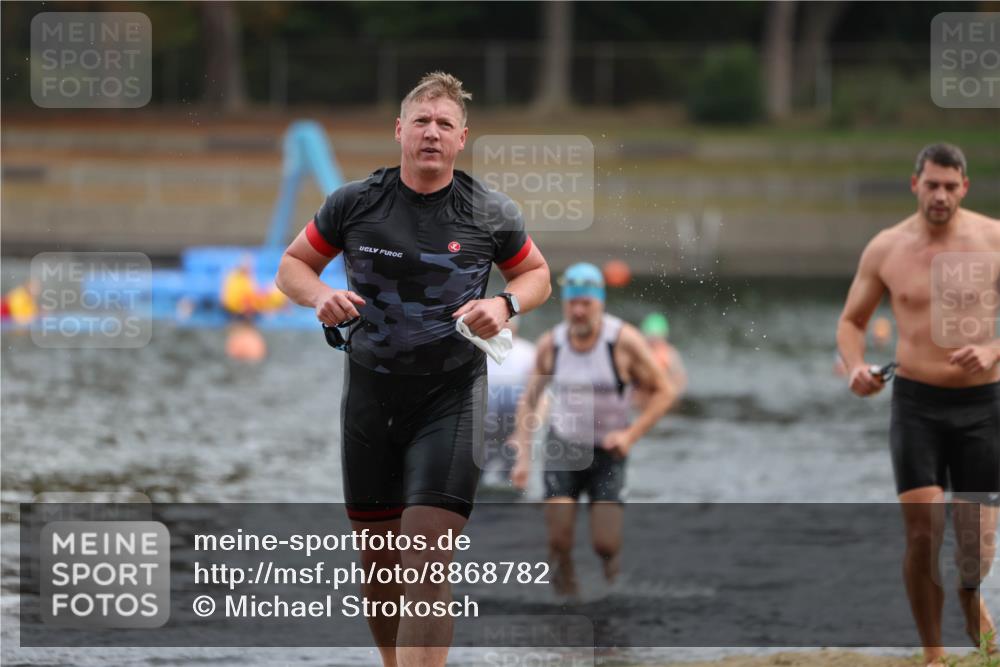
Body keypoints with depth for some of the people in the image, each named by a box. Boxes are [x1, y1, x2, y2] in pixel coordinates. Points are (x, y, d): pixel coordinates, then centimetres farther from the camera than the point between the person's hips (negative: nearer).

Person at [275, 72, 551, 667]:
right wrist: (321, 296, -11)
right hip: (370, 390, 3)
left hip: (451, 398, -2)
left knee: (426, 567, -16)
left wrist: (506, 304, -8)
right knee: (378, 563, 10)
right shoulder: (354, 204, 0)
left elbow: (538, 275, 15)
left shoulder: (491, 214, -1)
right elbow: (293, 265, 11)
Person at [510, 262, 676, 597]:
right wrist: (523, 456, 1)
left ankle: (609, 554, 24)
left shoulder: (624, 341, -14)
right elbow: (530, 399, 8)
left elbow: (663, 392, -6)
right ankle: (563, 573, 18)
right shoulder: (551, 344, -6)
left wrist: (631, 434, -18)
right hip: (563, 446, 2)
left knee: (604, 544, -12)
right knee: (558, 537, -13)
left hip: (607, 452, -2)